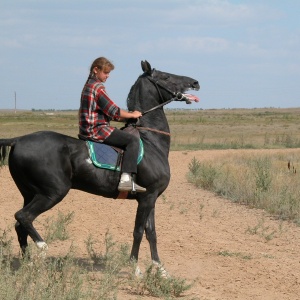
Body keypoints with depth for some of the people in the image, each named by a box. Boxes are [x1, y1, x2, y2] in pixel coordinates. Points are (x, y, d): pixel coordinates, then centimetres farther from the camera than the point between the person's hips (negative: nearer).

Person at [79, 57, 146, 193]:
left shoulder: (90, 85, 18)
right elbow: (113, 111, -15)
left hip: (87, 130, 11)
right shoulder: (97, 87, -14)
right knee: (133, 140, -15)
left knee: (128, 138, 28)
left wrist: (126, 117, 16)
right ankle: (126, 179, -26)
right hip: (97, 130, -11)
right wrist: (132, 115, -1)